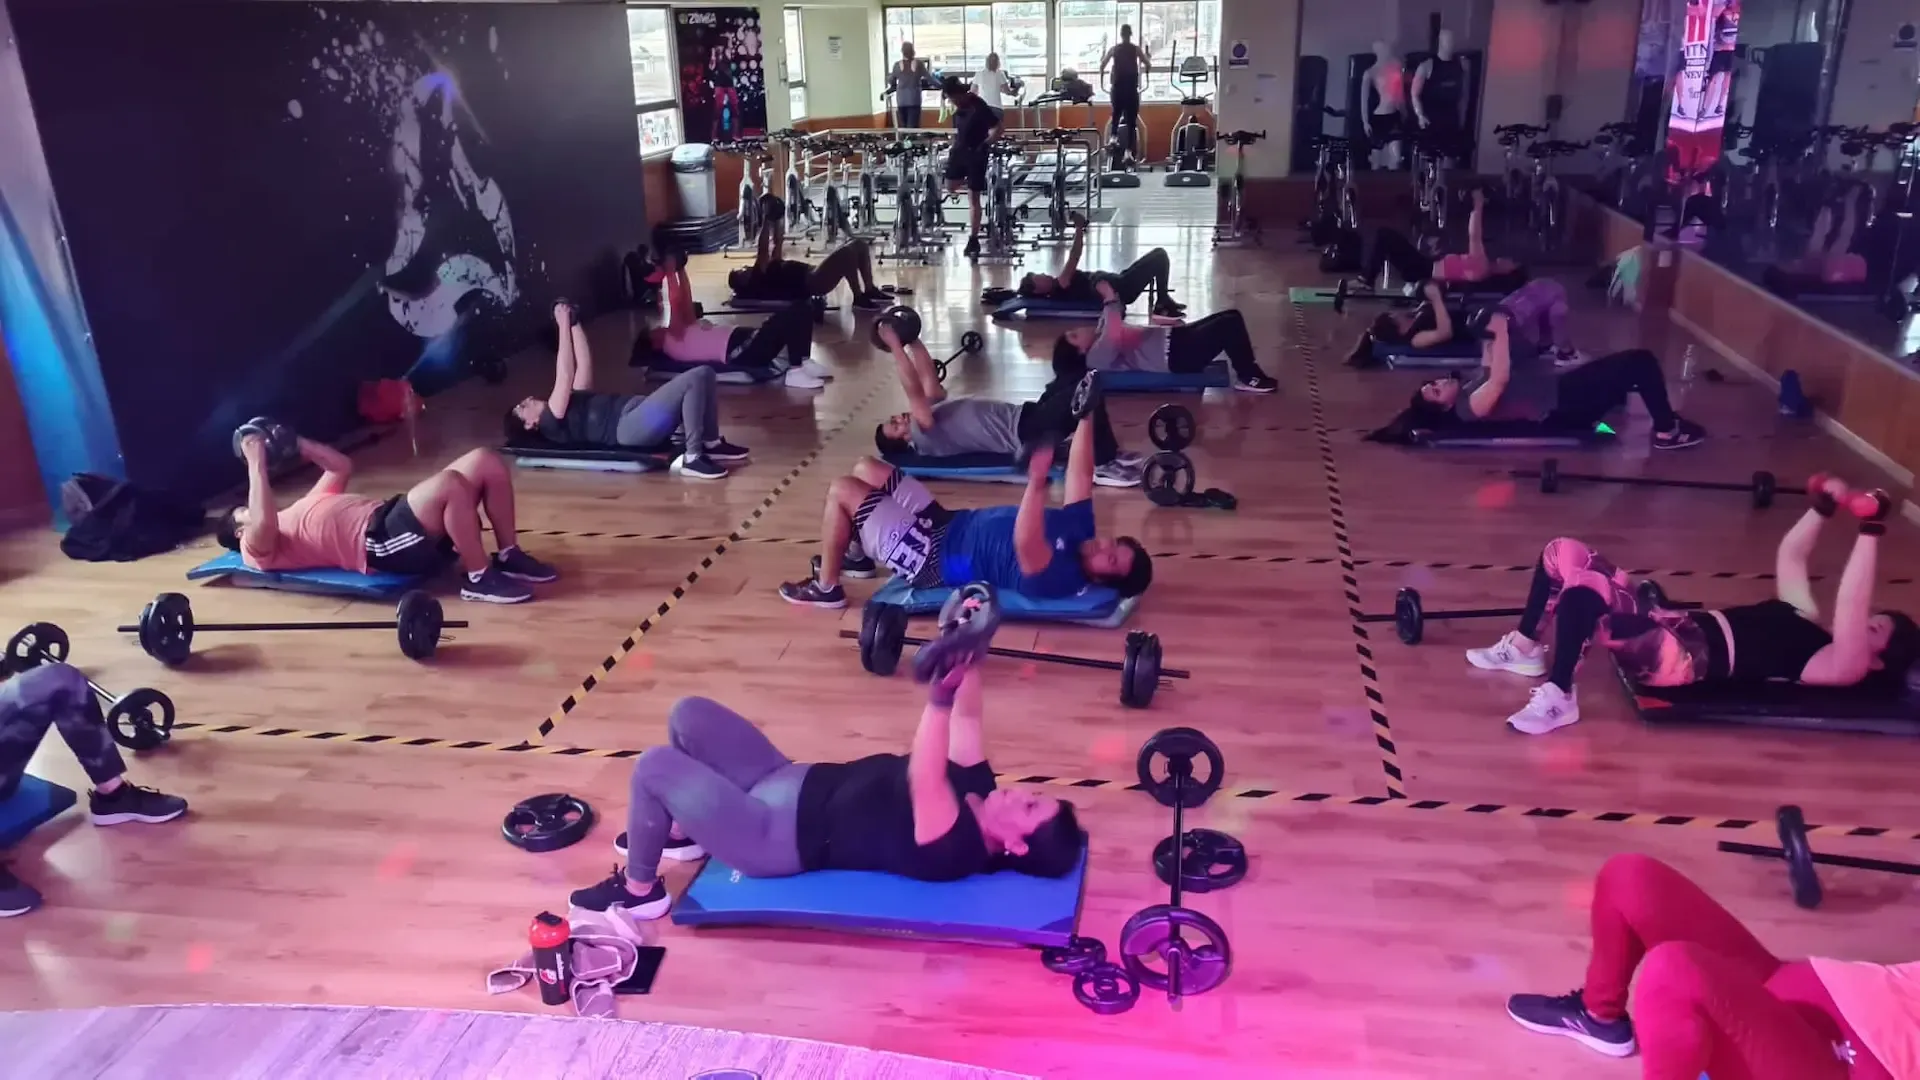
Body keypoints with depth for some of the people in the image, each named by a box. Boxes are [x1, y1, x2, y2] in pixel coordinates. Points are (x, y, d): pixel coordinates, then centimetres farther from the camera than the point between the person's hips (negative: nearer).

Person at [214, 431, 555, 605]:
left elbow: (342, 466, 39)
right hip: (379, 544, -9)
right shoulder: (260, 548, 9)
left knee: (487, 462, -3)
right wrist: (256, 463, -10)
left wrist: (295, 442, 29)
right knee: (450, 483, -35)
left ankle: (509, 556, 0)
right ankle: (479, 578, -24)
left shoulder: (299, 510, 34)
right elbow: (263, 523, -17)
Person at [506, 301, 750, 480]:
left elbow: (583, 365, 28)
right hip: (630, 427, -10)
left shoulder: (570, 406, 29)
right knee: (695, 379, -25)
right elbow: (564, 376, -8)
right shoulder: (552, 423, 2)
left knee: (704, 373, 1)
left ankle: (711, 444, 3)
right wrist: (563, 326, -4)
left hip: (640, 414, 10)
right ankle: (692, 458, -22)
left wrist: (574, 324, 21)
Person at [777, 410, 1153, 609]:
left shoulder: (1055, 577, -29)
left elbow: (1025, 544, -51)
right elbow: (1081, 474, 0)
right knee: (864, 468, 14)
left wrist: (1037, 482, -65)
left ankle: (826, 587, 7)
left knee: (841, 490, -12)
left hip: (931, 560, -9)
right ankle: (858, 555, 33)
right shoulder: (1078, 530, -3)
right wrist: (1086, 416, -9)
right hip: (945, 524, 9)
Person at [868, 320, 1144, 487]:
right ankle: (1103, 465, -14)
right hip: (1027, 435, -11)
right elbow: (914, 389, -23)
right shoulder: (925, 438, -12)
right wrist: (895, 345, -24)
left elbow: (927, 375, 18)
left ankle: (1110, 451, 9)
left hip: (1024, 416, 11)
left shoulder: (933, 412, 16)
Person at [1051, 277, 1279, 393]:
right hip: (1175, 356, -11)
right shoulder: (1098, 356, -17)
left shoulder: (1100, 338, 13)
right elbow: (1115, 335, -35)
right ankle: (1249, 378, -6)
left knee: (1232, 317, 9)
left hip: (1173, 338, 11)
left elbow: (1115, 320, 27)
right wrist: (1110, 298, -29)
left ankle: (1247, 369, 17)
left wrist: (1110, 297, 8)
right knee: (1229, 325, -20)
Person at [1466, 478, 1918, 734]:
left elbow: (1850, 607, -22)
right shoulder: (1807, 622, 21)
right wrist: (1822, 507, 20)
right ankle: (1525, 648, 14)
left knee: (1582, 587, -35)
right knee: (1563, 552, 5)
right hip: (1672, 625, 10)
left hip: (1683, 657, -10)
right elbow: (1790, 557, 30)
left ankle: (1558, 698, -23)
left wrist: (1871, 529, -27)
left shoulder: (1842, 665, -4)